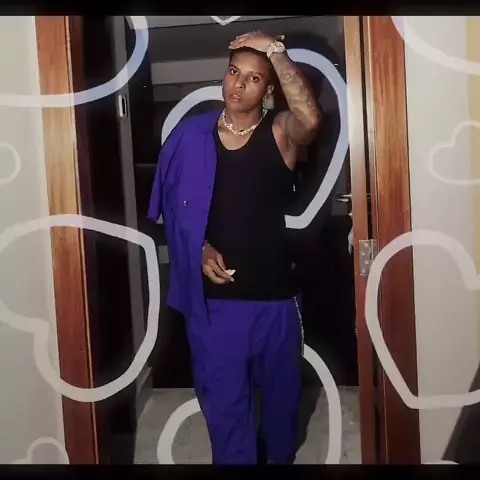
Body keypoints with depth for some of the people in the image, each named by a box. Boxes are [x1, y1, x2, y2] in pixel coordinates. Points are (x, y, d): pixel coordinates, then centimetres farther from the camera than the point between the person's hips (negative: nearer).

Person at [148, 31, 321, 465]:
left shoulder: (281, 133, -6)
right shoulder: (192, 136, -1)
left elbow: (311, 118, -31)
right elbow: (179, 210, 6)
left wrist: (276, 50, -27)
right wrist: (201, 248, -10)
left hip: (274, 297, 0)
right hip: (213, 299, 1)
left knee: (281, 392, 22)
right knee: (223, 400, 13)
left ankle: (281, 456, 50)